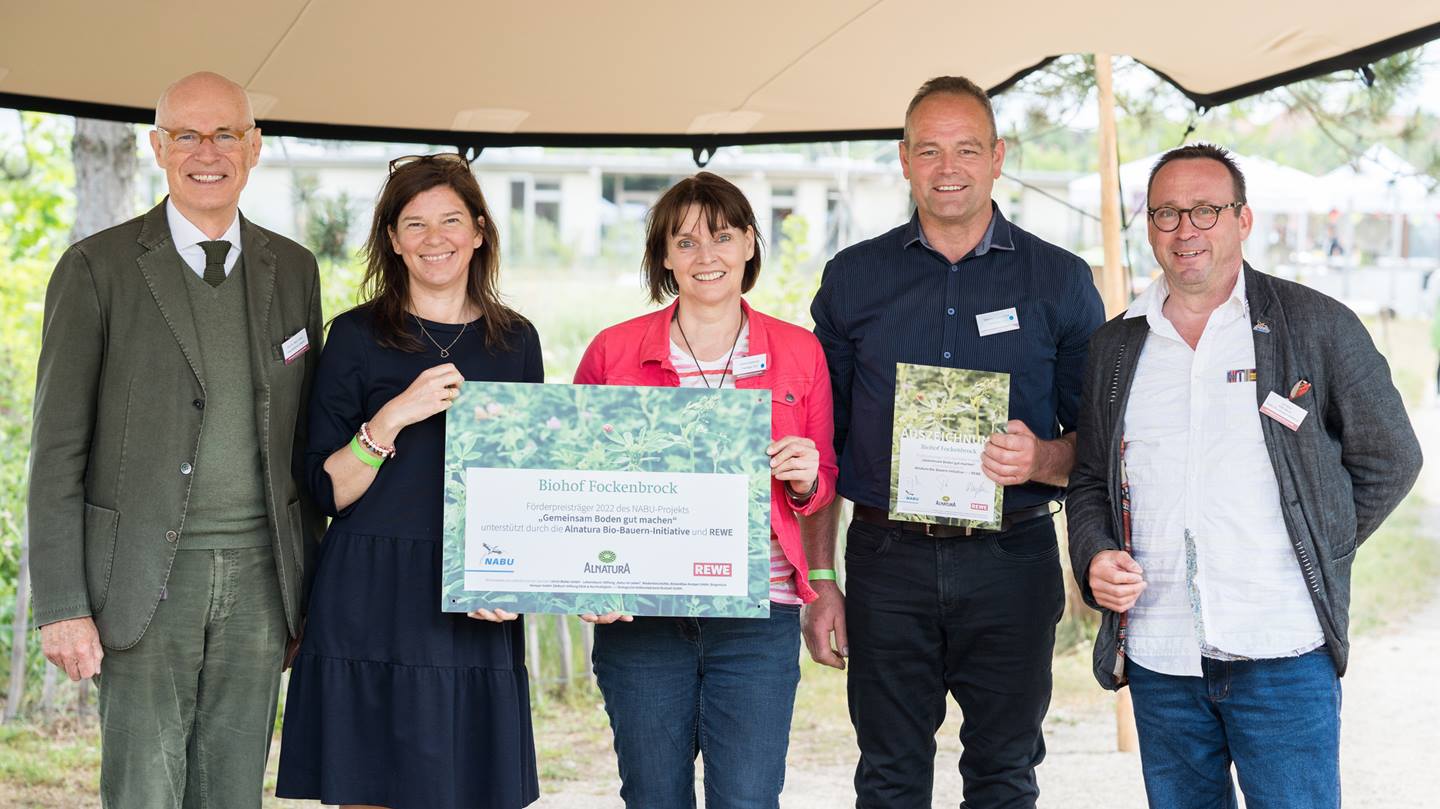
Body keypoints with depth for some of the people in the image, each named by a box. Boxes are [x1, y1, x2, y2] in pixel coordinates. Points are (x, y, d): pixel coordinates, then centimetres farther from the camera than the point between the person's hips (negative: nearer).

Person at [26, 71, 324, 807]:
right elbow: (57, 448, -4)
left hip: (258, 578, 4)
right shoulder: (97, 268, -3)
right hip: (148, 578, -4)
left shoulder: (293, 270, 10)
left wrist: (310, 580, 12)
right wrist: (61, 605, -10)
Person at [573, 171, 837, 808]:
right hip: (639, 614, 0)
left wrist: (805, 479, -7)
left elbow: (823, 485, 17)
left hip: (757, 615, 0)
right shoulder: (613, 351, 5)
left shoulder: (798, 352, 8)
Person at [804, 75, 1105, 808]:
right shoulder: (852, 279, 6)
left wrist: (1041, 459, -17)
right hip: (888, 561, 0)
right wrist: (817, 580, 2)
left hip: (1011, 562, 0)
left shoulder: (1060, 281, 4)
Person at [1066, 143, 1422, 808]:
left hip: (1285, 658, -3)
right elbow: (1090, 482, 18)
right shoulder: (1115, 348, 12)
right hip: (1158, 660, 4)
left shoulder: (1318, 327, 1)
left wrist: (1315, 556, 0)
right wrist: (1095, 556, -1)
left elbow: (1390, 460, 6)